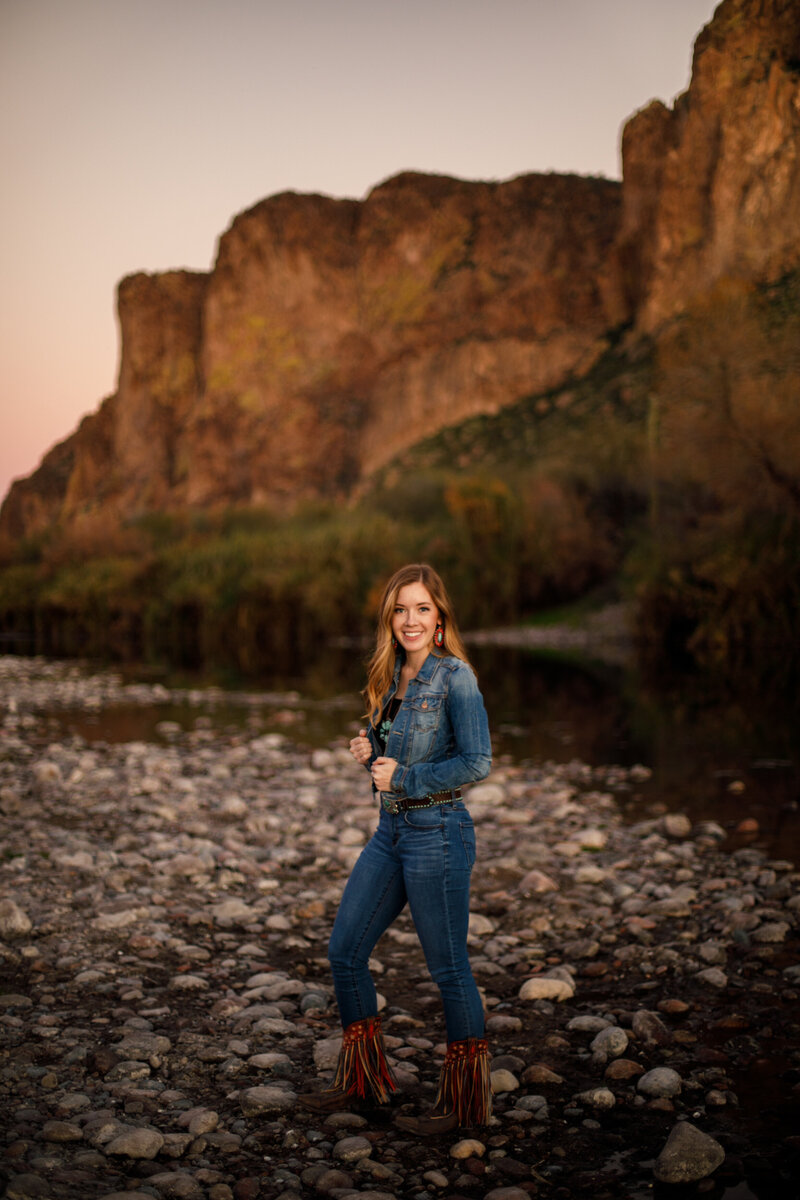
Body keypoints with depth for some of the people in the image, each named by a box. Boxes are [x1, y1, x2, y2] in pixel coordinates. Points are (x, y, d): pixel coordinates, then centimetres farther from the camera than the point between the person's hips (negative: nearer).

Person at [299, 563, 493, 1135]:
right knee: (345, 951, 11)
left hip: (438, 833, -8)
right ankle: (362, 1081, 28)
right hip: (390, 830, 9)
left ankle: (467, 1104, 16)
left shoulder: (455, 677, -12)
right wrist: (369, 752, 0)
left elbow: (478, 762, -17)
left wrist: (404, 778, -16)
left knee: (449, 968, 2)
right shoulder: (393, 676, 11)